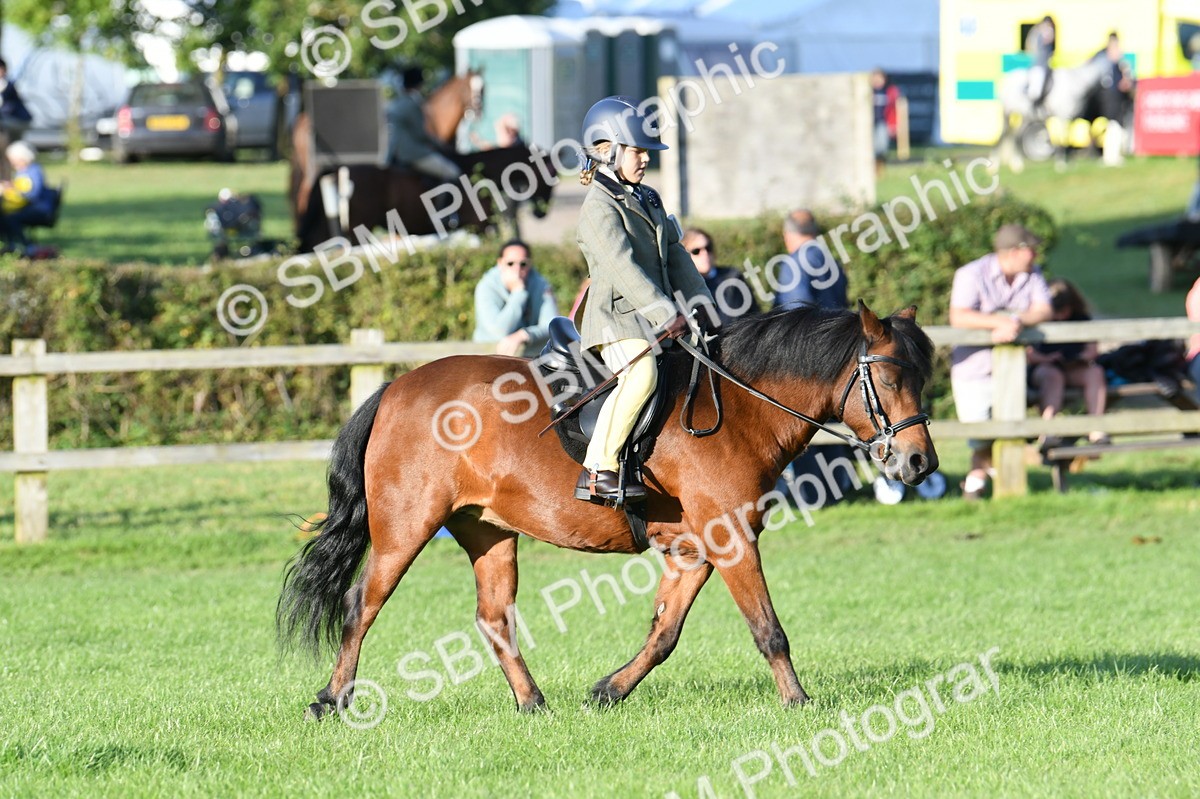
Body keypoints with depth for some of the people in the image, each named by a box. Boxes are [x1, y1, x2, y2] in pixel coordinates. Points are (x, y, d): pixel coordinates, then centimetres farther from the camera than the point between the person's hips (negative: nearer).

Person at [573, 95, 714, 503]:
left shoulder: (649, 200, 20)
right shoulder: (599, 206, -10)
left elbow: (675, 255, 20)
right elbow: (622, 266, -21)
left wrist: (699, 302, 6)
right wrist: (666, 315, -26)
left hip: (654, 319, 10)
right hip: (616, 319, -10)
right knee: (641, 374, -33)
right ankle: (598, 470, -33)